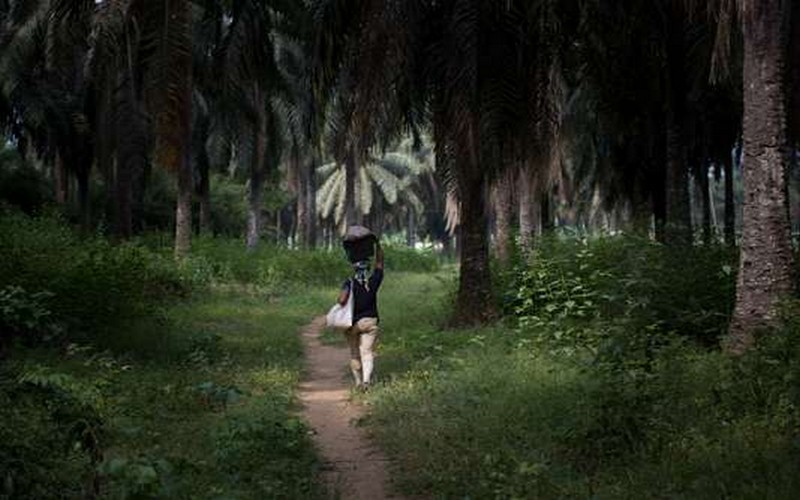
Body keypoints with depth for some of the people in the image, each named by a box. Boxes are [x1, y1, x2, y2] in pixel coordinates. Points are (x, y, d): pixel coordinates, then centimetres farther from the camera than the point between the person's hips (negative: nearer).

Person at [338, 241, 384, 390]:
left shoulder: (349, 283, -12)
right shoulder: (373, 282, -4)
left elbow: (342, 300, -28)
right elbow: (379, 262, 8)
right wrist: (377, 244, 13)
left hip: (352, 323, 0)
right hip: (370, 322, 0)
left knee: (355, 354, 14)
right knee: (367, 353, -3)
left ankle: (358, 381, 22)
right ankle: (367, 379, -22)